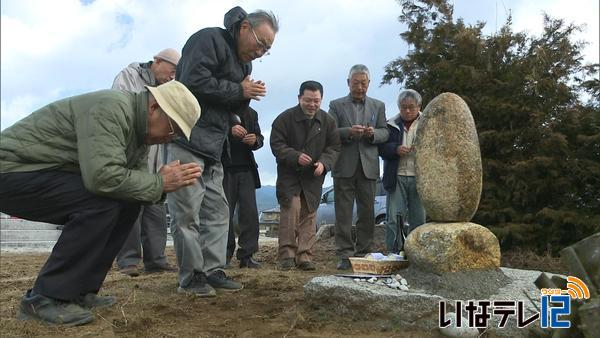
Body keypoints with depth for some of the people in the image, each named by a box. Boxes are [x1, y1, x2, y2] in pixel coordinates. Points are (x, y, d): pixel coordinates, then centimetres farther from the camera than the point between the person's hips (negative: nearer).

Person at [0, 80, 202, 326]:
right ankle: (44, 298, -14)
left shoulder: (139, 128, 5)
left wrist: (163, 183, -16)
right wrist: (159, 183, -25)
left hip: (46, 174, 9)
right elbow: (103, 176, -36)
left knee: (127, 203, 0)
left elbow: (136, 177, 4)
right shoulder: (110, 108, -25)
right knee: (104, 202, -27)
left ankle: (78, 291, 6)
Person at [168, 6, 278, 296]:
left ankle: (212, 270, 15)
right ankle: (191, 276, 4)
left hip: (212, 148, 9)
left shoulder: (243, 63, 19)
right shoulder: (209, 39, -7)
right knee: (187, 212, -5)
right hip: (186, 141, -9)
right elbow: (194, 82, -22)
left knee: (217, 211, 8)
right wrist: (239, 90, -13)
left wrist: (246, 96, -1)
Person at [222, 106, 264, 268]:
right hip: (225, 169, -3)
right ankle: (225, 253, 14)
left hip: (246, 169, 3)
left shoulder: (251, 113, 16)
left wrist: (255, 140, -10)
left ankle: (247, 255, 3)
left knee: (250, 212, -3)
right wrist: (230, 131, -27)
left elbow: (260, 137, 14)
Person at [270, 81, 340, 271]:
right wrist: (296, 156, -23)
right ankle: (287, 255, -6)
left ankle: (304, 256, 9)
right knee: (291, 209, -17)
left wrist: (324, 162, -13)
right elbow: (276, 144, -7)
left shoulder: (327, 121, 3)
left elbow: (334, 147, 7)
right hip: (289, 176, -3)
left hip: (313, 178, 3)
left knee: (309, 215, 3)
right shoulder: (285, 118, -6)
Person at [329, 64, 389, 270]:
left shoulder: (378, 106, 15)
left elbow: (385, 133, 9)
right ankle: (344, 255, 4)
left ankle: (363, 253, 14)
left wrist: (373, 133, -13)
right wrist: (349, 132, -18)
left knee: (367, 213, 4)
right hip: (344, 166, -2)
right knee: (343, 213, -2)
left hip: (368, 166, 2)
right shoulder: (336, 105, 9)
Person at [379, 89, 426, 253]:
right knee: (394, 218, -1)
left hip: (419, 178, 0)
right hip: (396, 178, 0)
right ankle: (393, 253, 6)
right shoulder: (391, 125, 10)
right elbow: (381, 148, 7)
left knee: (418, 218, 4)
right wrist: (396, 149, -12)